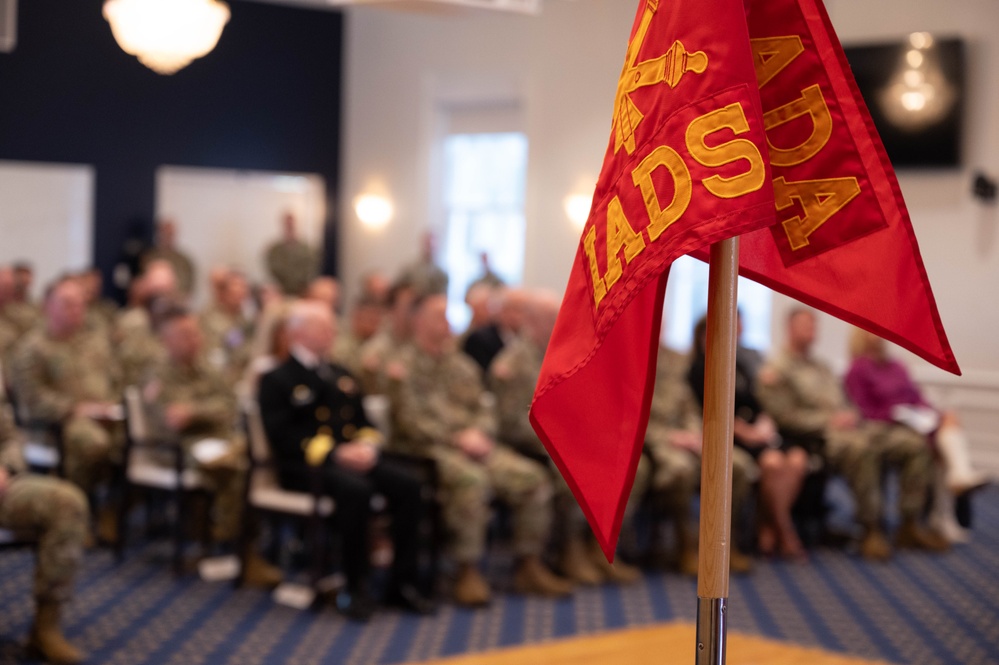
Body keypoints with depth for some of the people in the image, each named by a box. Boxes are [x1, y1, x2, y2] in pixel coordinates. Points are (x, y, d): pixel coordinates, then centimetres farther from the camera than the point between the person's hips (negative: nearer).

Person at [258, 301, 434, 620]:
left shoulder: (341, 376, 27)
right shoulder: (276, 380, 4)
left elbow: (364, 422, 22)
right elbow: (283, 435, -9)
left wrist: (367, 445, -4)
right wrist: (333, 453, -21)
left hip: (353, 456, 6)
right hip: (306, 464, -6)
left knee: (408, 485, -20)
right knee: (355, 489, -37)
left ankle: (403, 582, -14)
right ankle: (356, 587, -25)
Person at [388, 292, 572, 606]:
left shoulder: (463, 365, 22)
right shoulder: (405, 366, 0)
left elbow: (484, 411, 16)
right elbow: (410, 421, -10)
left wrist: (477, 433, -7)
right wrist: (457, 439, -17)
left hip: (472, 443, 7)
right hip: (428, 449, -7)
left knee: (532, 477, -13)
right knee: (472, 479, -37)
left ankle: (529, 566, -6)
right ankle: (467, 572, -28)